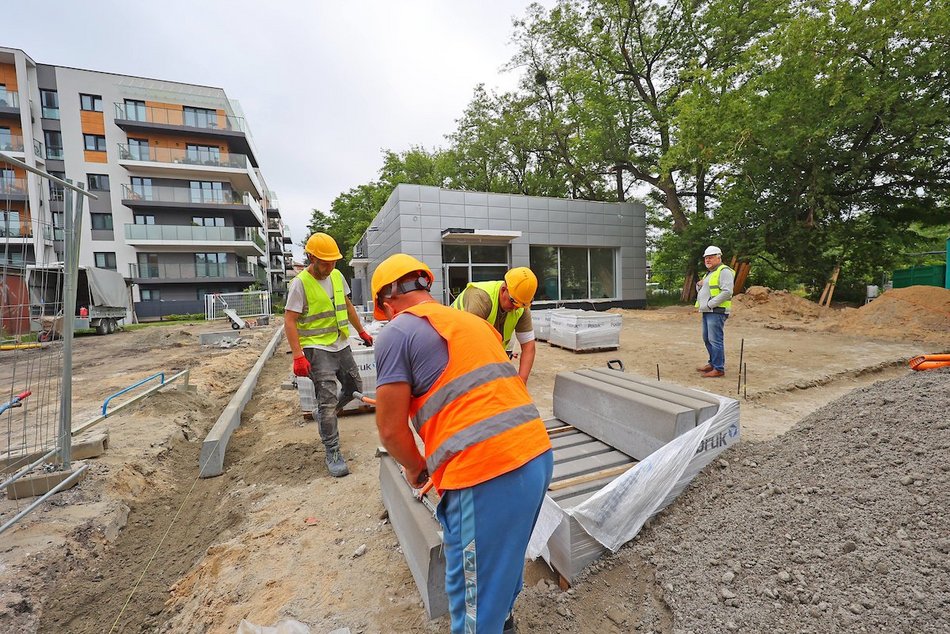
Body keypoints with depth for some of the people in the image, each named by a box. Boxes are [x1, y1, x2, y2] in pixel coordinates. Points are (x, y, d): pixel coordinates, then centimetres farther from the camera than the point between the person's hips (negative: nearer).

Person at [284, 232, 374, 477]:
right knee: (328, 399, -6)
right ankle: (332, 453, 7)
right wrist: (298, 356, -22)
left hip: (341, 345, 7)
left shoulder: (337, 276, 6)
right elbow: (289, 321, -15)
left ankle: (323, 414, 41)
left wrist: (362, 331, 21)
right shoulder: (300, 283, -13)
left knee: (354, 388, 16)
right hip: (317, 349, -7)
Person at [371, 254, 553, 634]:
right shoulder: (474, 321, 20)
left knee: (473, 596, 14)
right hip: (537, 454, 9)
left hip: (487, 474, -8)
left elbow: (390, 429, -5)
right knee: (505, 558, 30)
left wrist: (415, 470, 15)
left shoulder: (397, 332, -2)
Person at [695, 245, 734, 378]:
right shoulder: (709, 273, 22)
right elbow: (701, 292, 30)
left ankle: (719, 369, -5)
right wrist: (699, 285, 8)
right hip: (706, 312, 10)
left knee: (715, 340, -9)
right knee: (707, 339, 15)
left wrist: (710, 304, -19)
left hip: (716, 311, -10)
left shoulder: (724, 271, -8)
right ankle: (712, 363, 27)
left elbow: (727, 292, -20)